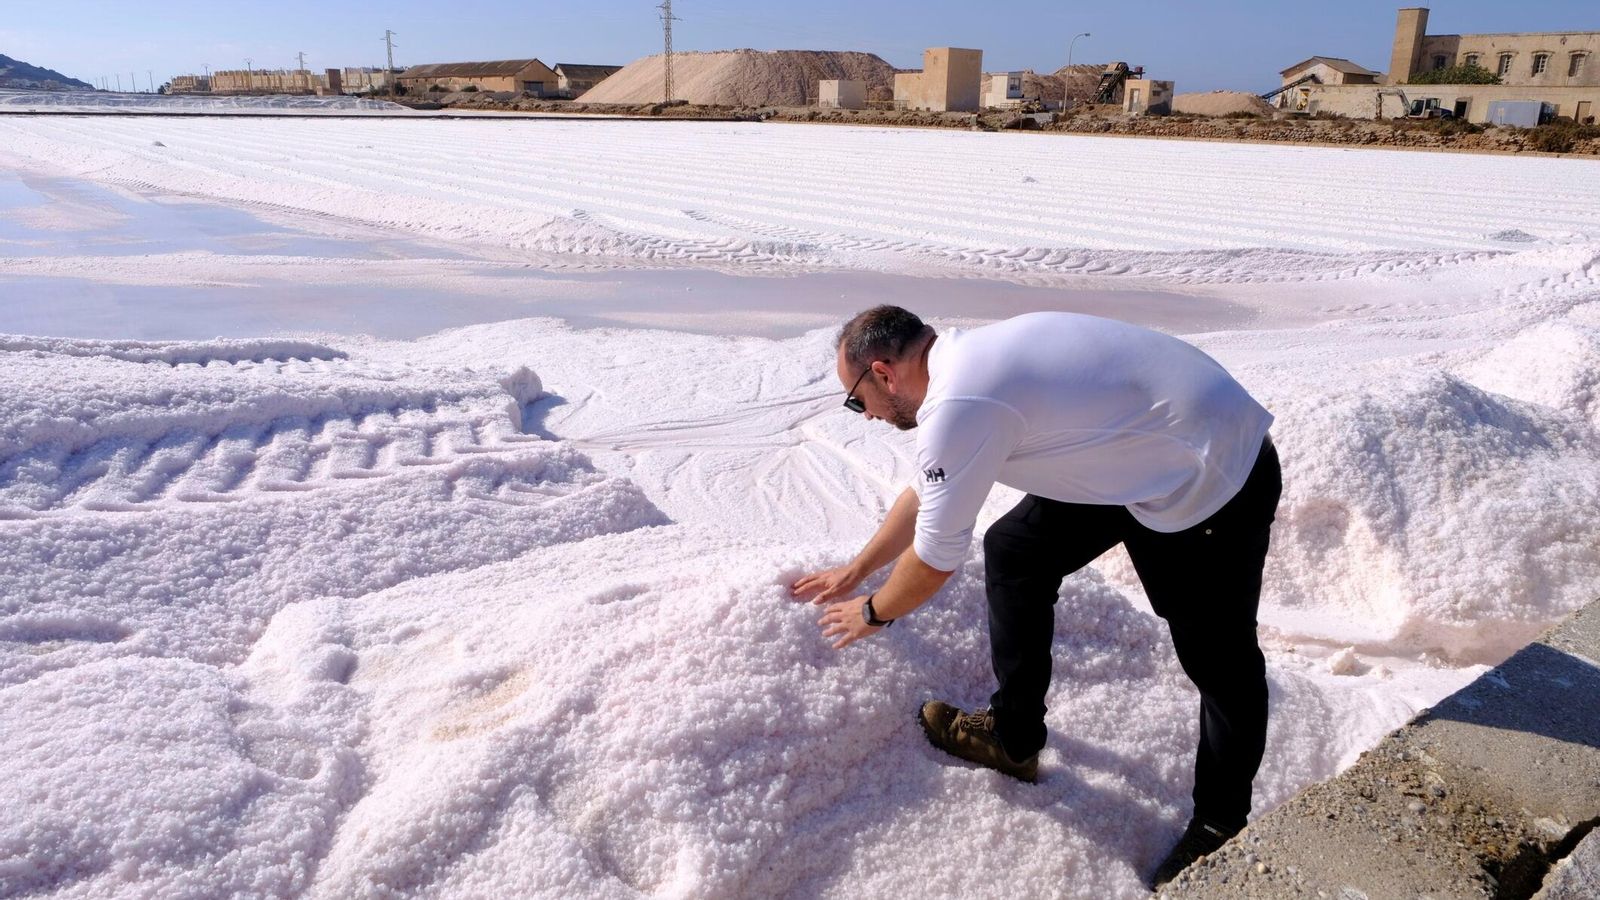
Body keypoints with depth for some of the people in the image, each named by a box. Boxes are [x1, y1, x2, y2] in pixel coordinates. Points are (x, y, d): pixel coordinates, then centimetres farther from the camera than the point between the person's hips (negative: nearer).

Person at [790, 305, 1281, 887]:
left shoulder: (960, 405, -25)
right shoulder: (965, 362, 5)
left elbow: (934, 558, -14)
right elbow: (923, 494, 19)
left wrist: (873, 613, 5)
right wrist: (855, 571, 28)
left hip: (1214, 476, -9)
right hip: (1139, 455, 10)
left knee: (1219, 660, 5)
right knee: (1013, 552, 10)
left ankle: (1221, 824, 26)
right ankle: (1014, 738, 23)